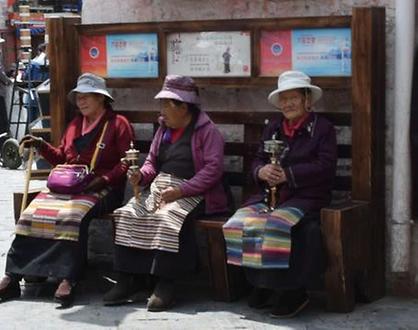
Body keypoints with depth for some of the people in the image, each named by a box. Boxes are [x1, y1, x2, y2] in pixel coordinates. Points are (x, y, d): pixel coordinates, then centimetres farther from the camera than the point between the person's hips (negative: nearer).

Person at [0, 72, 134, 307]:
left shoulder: (118, 124, 3)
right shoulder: (75, 124, 24)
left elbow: (127, 162, -6)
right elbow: (61, 158, 28)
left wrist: (103, 179, -17)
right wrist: (41, 145, 13)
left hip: (101, 189, -6)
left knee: (73, 216, -36)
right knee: (32, 213, -19)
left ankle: (68, 279, -38)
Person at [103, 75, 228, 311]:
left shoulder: (207, 130, -5)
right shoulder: (164, 128, 19)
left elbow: (213, 168, -15)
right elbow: (152, 162, 23)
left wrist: (181, 190, -22)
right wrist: (141, 175, -1)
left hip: (191, 193, -7)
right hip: (159, 189, 7)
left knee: (168, 219, -35)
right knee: (127, 215, -16)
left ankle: (166, 285, -27)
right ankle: (130, 280, -15)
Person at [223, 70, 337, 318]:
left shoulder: (323, 128, 3)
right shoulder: (273, 127, 21)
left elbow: (325, 167, -9)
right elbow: (258, 160, 16)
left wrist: (288, 174, -16)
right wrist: (262, 171, -10)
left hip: (306, 196, -5)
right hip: (270, 194, 6)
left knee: (276, 227, -33)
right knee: (240, 225, -21)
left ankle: (292, 292, -19)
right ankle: (262, 286, -9)